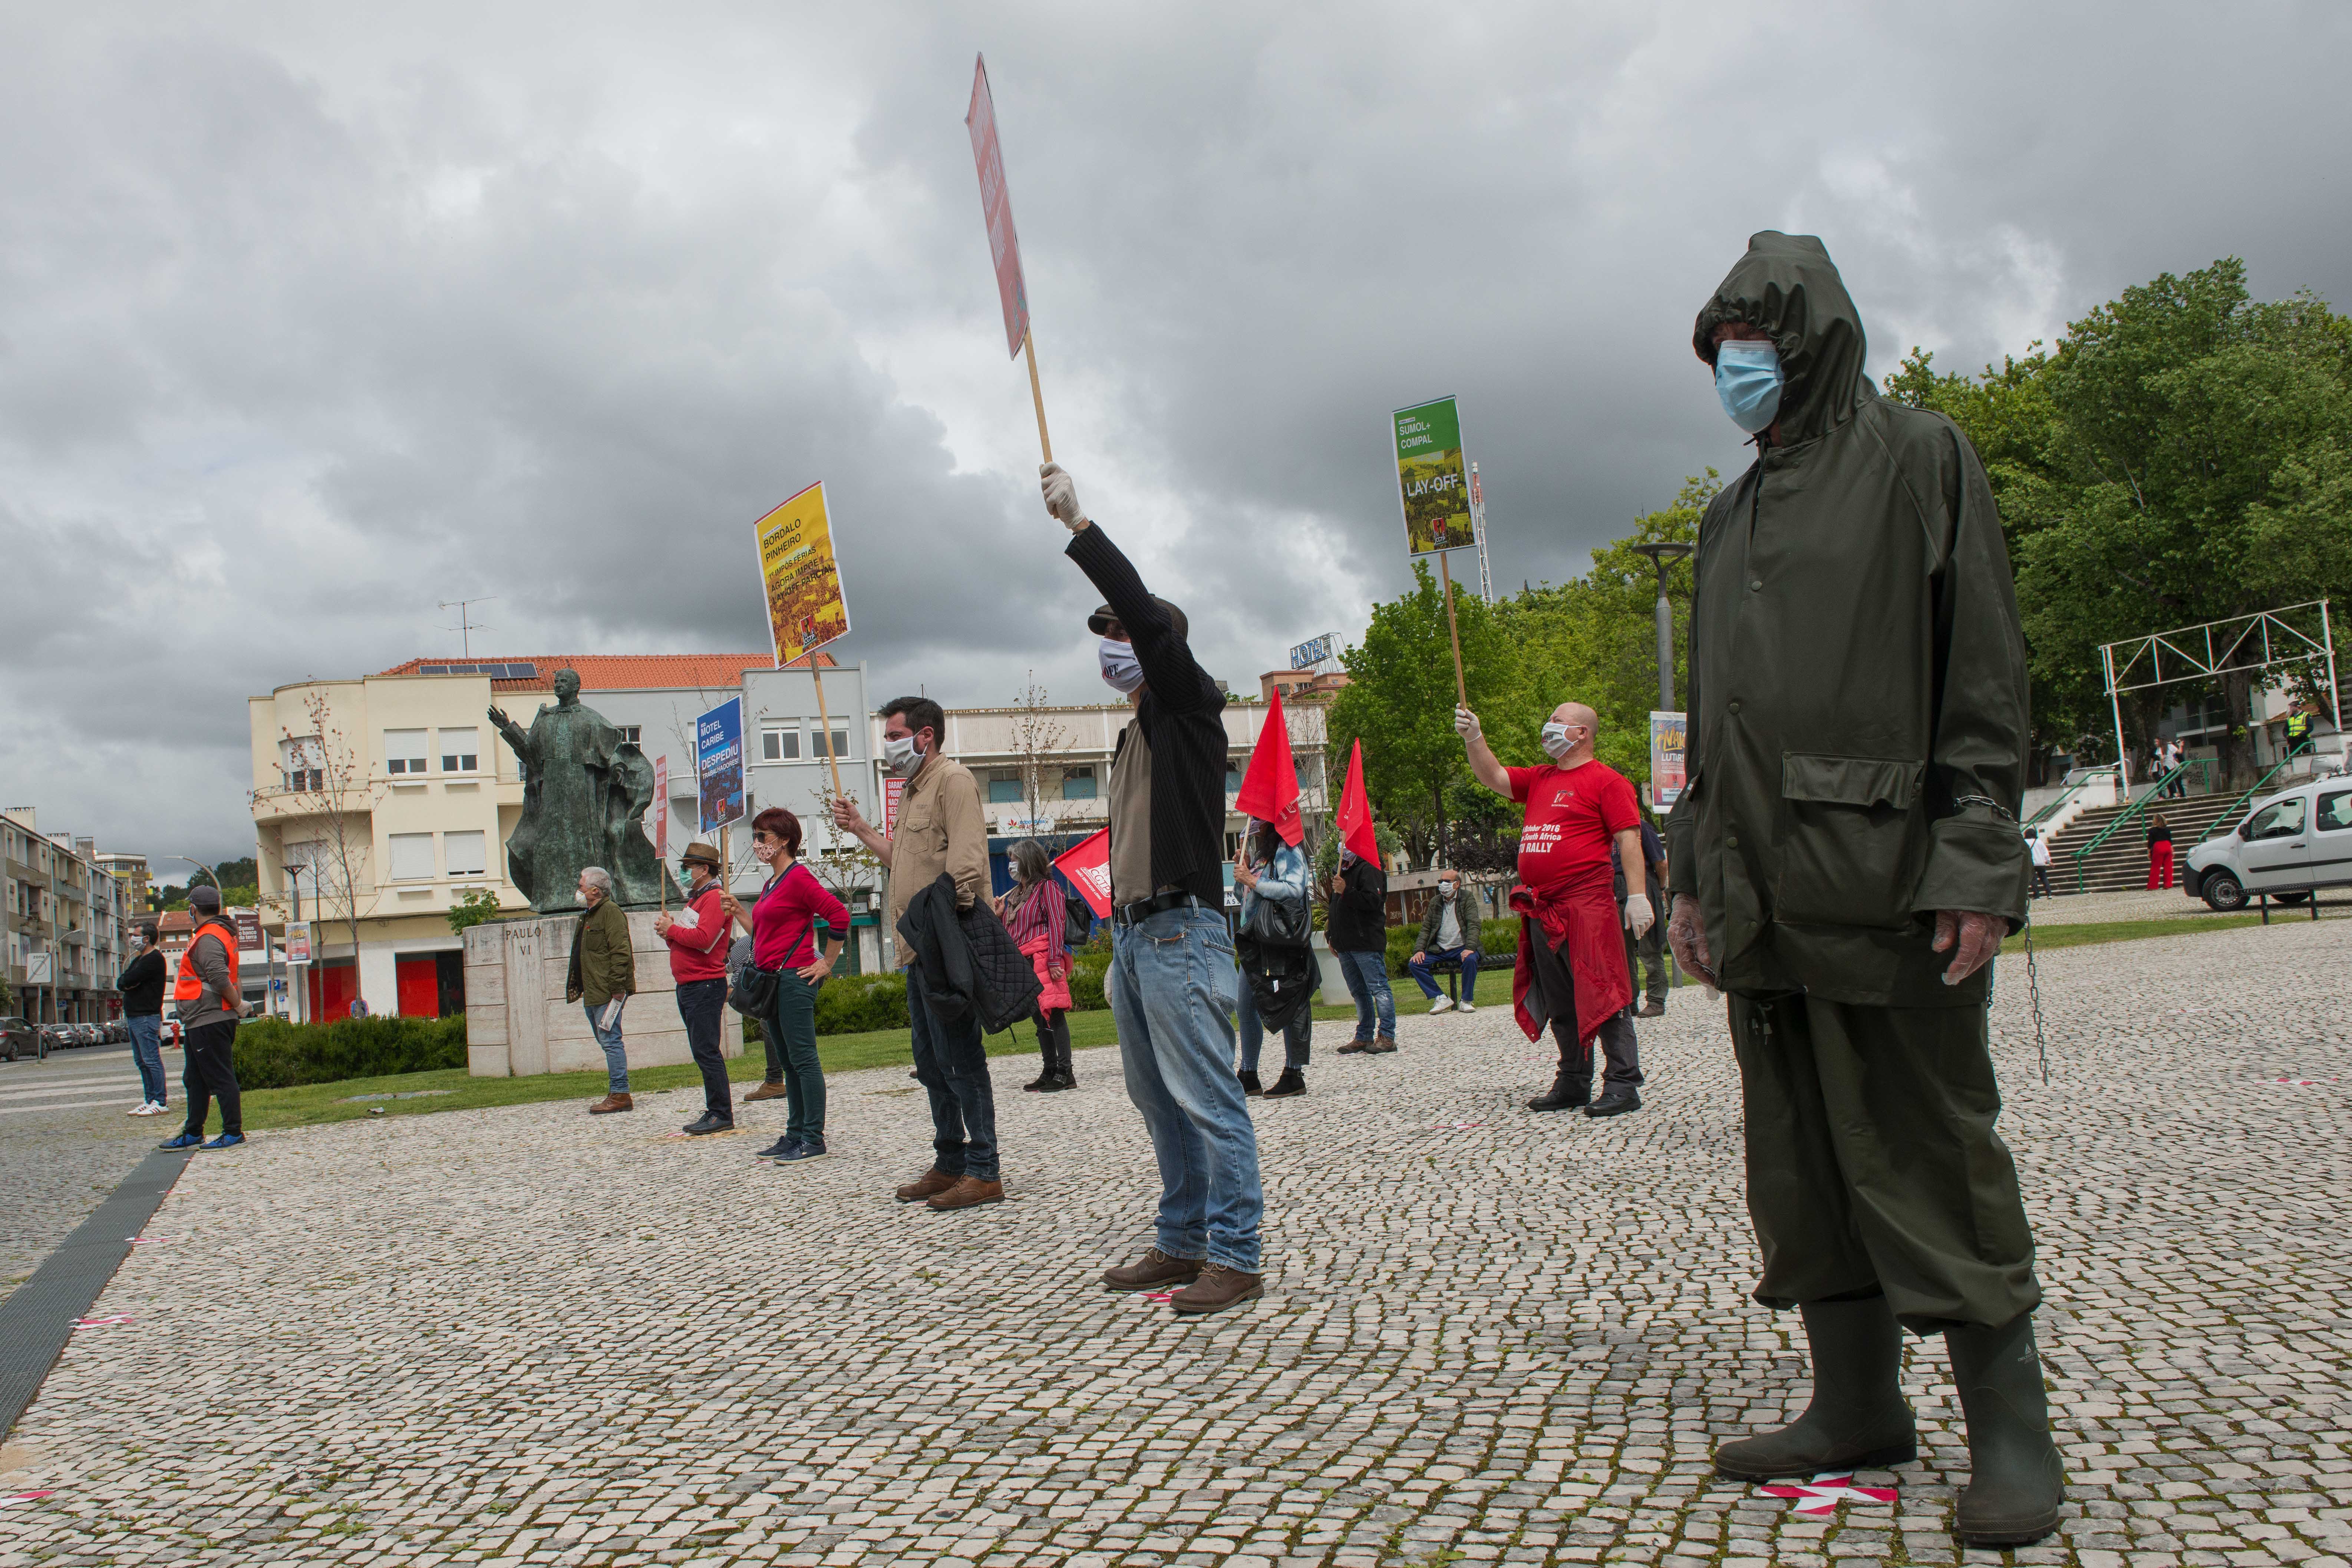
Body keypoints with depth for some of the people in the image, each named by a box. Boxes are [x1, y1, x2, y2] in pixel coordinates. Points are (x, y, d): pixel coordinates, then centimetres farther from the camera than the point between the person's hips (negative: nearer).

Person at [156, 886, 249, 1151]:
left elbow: (220, 978, -27)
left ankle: (234, 1133, 0)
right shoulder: (222, 933, 16)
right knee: (195, 1080, 16)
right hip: (200, 1022, 11)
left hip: (209, 1022, -11)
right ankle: (193, 1134, 24)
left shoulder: (208, 939, -17)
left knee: (220, 1078, -5)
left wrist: (238, 1004, -16)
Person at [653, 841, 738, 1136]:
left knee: (706, 1051, -11)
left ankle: (722, 1115, -8)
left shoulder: (715, 898, -10)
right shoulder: (696, 899, 23)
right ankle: (714, 1112, 14)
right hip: (688, 987, 10)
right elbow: (685, 942, 23)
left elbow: (703, 938, -24)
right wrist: (668, 930, 3)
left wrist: (671, 929, -11)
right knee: (703, 1052, 10)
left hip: (705, 986, -10)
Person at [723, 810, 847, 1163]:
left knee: (803, 1059, -7)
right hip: (771, 979, 10)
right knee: (788, 1061, 12)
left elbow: (839, 916, -17)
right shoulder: (770, 885, 18)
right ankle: (795, 1136, 17)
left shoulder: (799, 877, -11)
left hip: (795, 978, -10)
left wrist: (826, 964, -12)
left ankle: (814, 1140, -4)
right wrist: (738, 911, 12)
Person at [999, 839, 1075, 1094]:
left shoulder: (1047, 888, -2)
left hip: (1044, 960, -9)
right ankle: (1050, 1071, 14)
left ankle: (1065, 1073, -12)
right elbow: (1010, 932, 24)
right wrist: (999, 915, 7)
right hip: (1024, 964, 9)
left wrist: (1054, 960, -18)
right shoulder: (1014, 895, 22)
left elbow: (1057, 924, -11)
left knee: (1053, 1014, -11)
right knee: (1040, 1018, 10)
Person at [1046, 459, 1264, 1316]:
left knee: (1208, 1101, -9)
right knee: (1160, 1102, 11)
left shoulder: (1189, 704, -3)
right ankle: (1182, 1243, 19)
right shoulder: (1136, 734, 22)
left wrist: (1077, 523, -16)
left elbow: (1145, 612, -18)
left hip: (1181, 934, -9)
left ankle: (1235, 1257, -6)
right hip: (1133, 934, 9)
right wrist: (1119, 941, 20)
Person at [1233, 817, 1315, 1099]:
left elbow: (1294, 890, -20)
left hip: (1281, 942, -9)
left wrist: (1252, 880, -17)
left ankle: (1294, 1076, 0)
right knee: (1245, 1010, 9)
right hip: (1254, 944, 9)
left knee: (1288, 1008, -5)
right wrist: (1242, 870, 9)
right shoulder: (1259, 855, 20)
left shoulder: (1287, 852, -6)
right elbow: (1245, 895, 26)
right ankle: (1249, 1077, 15)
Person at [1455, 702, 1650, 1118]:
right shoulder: (1539, 780, 20)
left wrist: (1637, 896, -17)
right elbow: (1494, 778, 22)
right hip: (1542, 911, 8)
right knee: (1559, 1002, 13)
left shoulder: (1606, 781, -4)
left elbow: (1629, 839, -10)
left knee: (1601, 994, -8)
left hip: (1587, 905, -8)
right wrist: (1474, 739, 6)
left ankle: (1624, 1084, -4)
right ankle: (1574, 1084, 21)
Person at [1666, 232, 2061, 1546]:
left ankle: (2011, 1429, 8)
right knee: (1804, 1162, 9)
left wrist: (1979, 867, -15)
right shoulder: (1731, 518, 21)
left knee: (1929, 1152, -4)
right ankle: (1860, 1405, 19)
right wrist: (1694, 875, 16)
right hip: (1763, 896, 7)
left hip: (1885, 881, -6)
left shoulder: (1919, 458, 2)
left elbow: (1984, 672, -6)